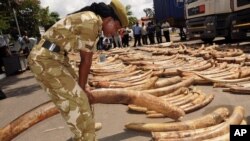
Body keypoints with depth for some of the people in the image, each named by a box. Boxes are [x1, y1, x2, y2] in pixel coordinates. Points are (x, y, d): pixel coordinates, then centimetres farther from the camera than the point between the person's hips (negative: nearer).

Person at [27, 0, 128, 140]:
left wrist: (83, 86, 12)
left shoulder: (91, 21, 12)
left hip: (56, 57, 10)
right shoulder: (92, 21, -19)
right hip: (45, 59, -10)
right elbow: (86, 60, -13)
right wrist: (82, 87, -1)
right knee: (76, 101, -7)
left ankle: (86, 129, 40)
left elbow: (85, 59, 11)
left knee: (81, 94, 20)